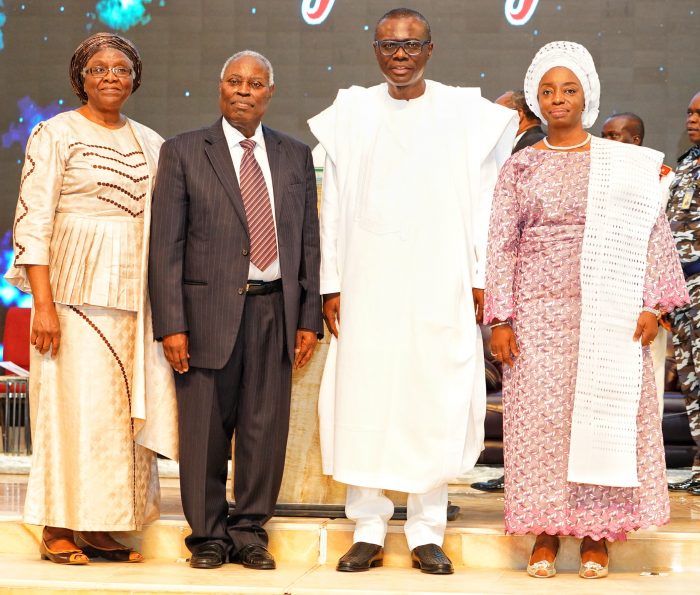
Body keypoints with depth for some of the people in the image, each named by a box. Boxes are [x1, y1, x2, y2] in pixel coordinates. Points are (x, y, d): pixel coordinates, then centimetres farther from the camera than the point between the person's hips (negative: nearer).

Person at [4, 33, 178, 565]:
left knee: (126, 409, 4)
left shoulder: (150, 143, 14)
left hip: (136, 296, 5)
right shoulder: (56, 134, -1)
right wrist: (43, 303, -15)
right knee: (73, 404, -4)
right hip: (76, 289, -5)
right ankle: (59, 530, 4)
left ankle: (106, 529, 11)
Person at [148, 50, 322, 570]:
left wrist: (309, 318, 5)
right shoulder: (184, 153, 4)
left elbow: (308, 242, 12)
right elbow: (166, 246, -1)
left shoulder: (296, 156, 12)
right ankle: (208, 536, 16)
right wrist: (171, 324, -8)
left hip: (275, 311, 2)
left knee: (266, 430, 4)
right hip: (209, 310, -2)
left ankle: (250, 533, 16)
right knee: (205, 430, 2)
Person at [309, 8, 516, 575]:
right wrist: (331, 284, 1)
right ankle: (369, 532, 8)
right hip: (367, 287, 1)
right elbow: (334, 204, 7)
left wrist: (480, 279, -3)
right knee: (364, 404, 0)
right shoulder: (351, 114, 8)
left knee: (435, 405, 0)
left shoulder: (466, 114, 4)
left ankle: (428, 535, 8)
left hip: (441, 288, -1)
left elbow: (481, 203, 3)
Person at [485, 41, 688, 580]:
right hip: (539, 313, 1)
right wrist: (499, 320, -2)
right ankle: (547, 533, 8)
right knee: (540, 416, -1)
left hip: (608, 315, -1)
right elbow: (502, 244, 5)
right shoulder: (520, 167, 8)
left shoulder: (626, 163, 6)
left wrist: (652, 304, -7)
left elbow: (652, 233, 3)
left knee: (605, 414, -2)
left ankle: (597, 534, 7)